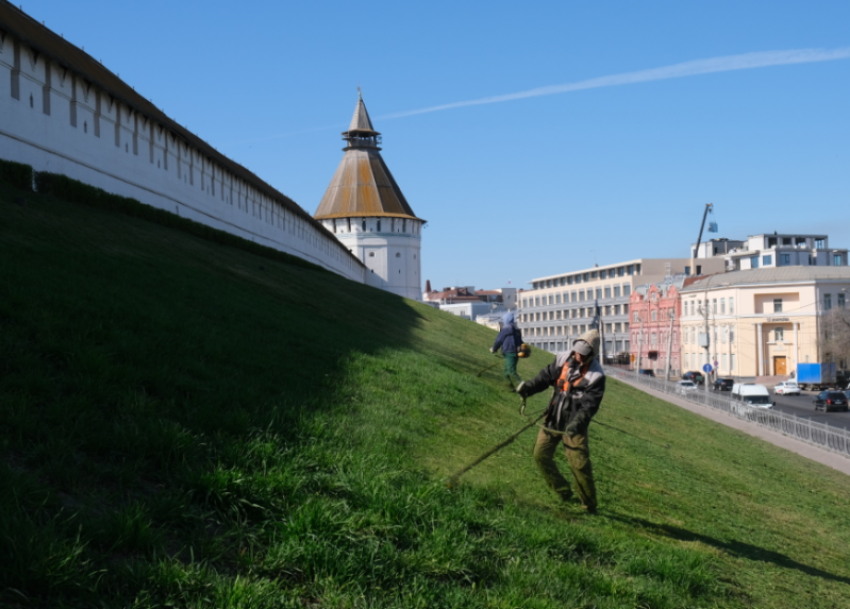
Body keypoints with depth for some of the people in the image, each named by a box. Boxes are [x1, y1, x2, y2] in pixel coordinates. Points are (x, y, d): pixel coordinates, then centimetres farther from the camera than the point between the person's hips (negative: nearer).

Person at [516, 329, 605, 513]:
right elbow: (546, 376, 5)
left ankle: (589, 505, 11)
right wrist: (528, 387, -12)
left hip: (574, 425, -5)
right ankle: (563, 491, 23)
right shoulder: (563, 359, -1)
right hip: (553, 419, 6)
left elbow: (589, 406, -21)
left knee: (579, 464, -7)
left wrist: (577, 422, -36)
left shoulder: (596, 376, -16)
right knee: (541, 454, 6)